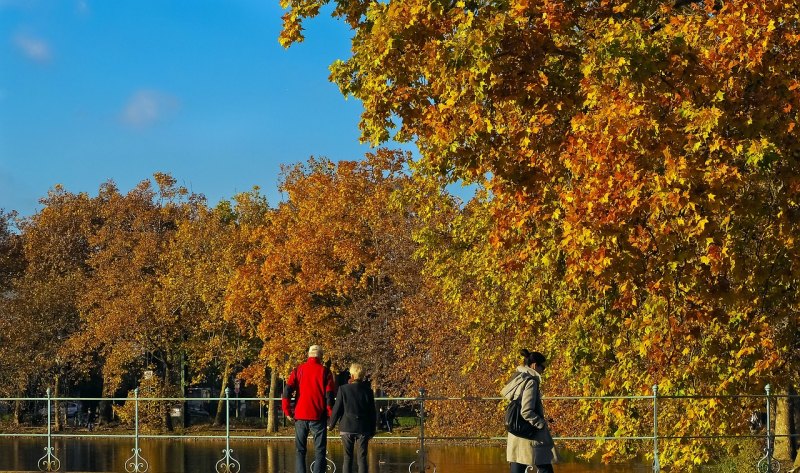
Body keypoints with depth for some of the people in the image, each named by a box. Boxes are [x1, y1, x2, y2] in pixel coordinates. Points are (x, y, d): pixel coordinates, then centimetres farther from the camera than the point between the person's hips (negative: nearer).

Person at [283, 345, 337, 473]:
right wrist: (330, 414, 4)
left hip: (300, 415, 2)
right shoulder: (325, 372, -1)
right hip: (318, 416, -2)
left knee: (300, 450, 9)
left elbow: (287, 391, -4)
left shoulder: (298, 370, 5)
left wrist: (287, 411, 2)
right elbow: (330, 395, -6)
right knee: (320, 451, 2)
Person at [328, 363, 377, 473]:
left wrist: (331, 424, 12)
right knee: (362, 458, 2)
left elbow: (337, 409, -3)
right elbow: (372, 412, 3)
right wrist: (372, 431, 13)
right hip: (363, 428, 1)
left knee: (348, 457, 7)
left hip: (347, 428, -1)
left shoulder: (343, 389, -6)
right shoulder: (368, 391, -2)